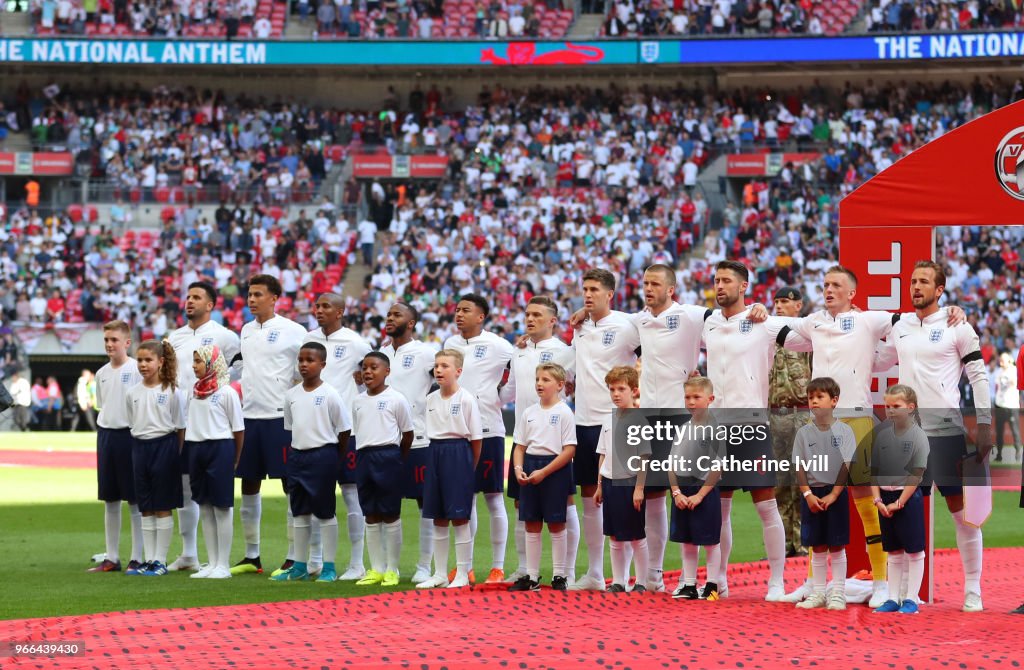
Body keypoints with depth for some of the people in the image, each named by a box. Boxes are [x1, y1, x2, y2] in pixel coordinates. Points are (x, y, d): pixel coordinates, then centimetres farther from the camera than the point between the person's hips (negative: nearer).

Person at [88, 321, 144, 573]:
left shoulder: (137, 369, -7)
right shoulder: (102, 373, 12)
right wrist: (103, 437, 14)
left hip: (130, 435, -6)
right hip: (105, 434, 6)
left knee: (135, 499, -2)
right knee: (110, 500, 9)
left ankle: (137, 557, 3)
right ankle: (111, 557, 15)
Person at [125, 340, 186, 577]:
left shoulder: (172, 391, -6)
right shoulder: (133, 393, 7)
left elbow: (180, 427, -4)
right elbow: (132, 424, 14)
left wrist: (177, 456, -8)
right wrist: (138, 449, 5)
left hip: (164, 445, -5)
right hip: (140, 447, 5)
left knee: (163, 507, 0)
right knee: (145, 508, 8)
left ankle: (161, 560, 4)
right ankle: (149, 559, 14)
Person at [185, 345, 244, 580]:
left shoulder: (226, 392, -7)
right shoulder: (194, 392, 11)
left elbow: (238, 429, -5)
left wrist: (235, 461, -3)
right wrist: (188, 451, 10)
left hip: (220, 448, -7)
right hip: (196, 448, 7)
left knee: (222, 507, -2)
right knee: (204, 508, 9)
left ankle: (224, 565, 2)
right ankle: (212, 563, 15)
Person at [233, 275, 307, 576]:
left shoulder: (292, 331, -7)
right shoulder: (246, 330, 12)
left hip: (280, 417, -7)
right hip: (249, 416, 7)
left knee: (291, 486, -3)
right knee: (249, 485, 9)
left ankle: (293, 559, 0)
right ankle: (251, 556, 17)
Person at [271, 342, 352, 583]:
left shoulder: (329, 394, -9)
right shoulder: (292, 395, 6)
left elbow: (344, 429, -5)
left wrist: (332, 456, -1)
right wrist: (294, 451, 9)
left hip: (323, 455, -5)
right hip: (297, 455, 5)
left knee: (325, 512, 1)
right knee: (299, 512, 10)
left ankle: (329, 567, 6)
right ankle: (299, 567, 17)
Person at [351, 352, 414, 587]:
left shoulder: (396, 399, -4)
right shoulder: (359, 401, 11)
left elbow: (407, 434, 1)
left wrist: (396, 460, 3)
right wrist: (362, 457, 8)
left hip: (388, 456, -5)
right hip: (364, 457, 5)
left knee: (390, 515, 0)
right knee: (371, 515, 9)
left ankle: (392, 570, 6)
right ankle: (376, 569, 14)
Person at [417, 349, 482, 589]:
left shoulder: (466, 399, -8)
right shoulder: (431, 399, 9)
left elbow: (476, 437, -5)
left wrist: (470, 468, -4)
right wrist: (436, 458, 8)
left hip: (459, 454, -6)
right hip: (435, 454, 6)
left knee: (459, 517, -3)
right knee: (438, 518, 9)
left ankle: (462, 574, 3)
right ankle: (439, 574, 16)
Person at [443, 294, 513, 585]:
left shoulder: (497, 345, -7)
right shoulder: (450, 344, 10)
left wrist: (500, 398, -4)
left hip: (487, 429, -5)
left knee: (494, 497, -1)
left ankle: (498, 568, 3)